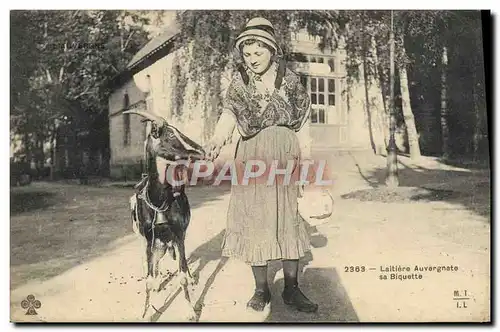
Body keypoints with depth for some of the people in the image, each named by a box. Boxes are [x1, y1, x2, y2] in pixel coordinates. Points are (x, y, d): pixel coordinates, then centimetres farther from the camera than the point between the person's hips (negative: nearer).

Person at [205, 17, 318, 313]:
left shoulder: (289, 79, 4)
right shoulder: (239, 81, 4)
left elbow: (303, 119, 8)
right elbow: (230, 112, -12)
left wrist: (306, 163, 2)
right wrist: (218, 140, -32)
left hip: (286, 155, 0)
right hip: (251, 157, 0)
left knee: (289, 219, 2)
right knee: (253, 219, 2)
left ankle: (291, 288, 13)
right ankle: (261, 289, 14)